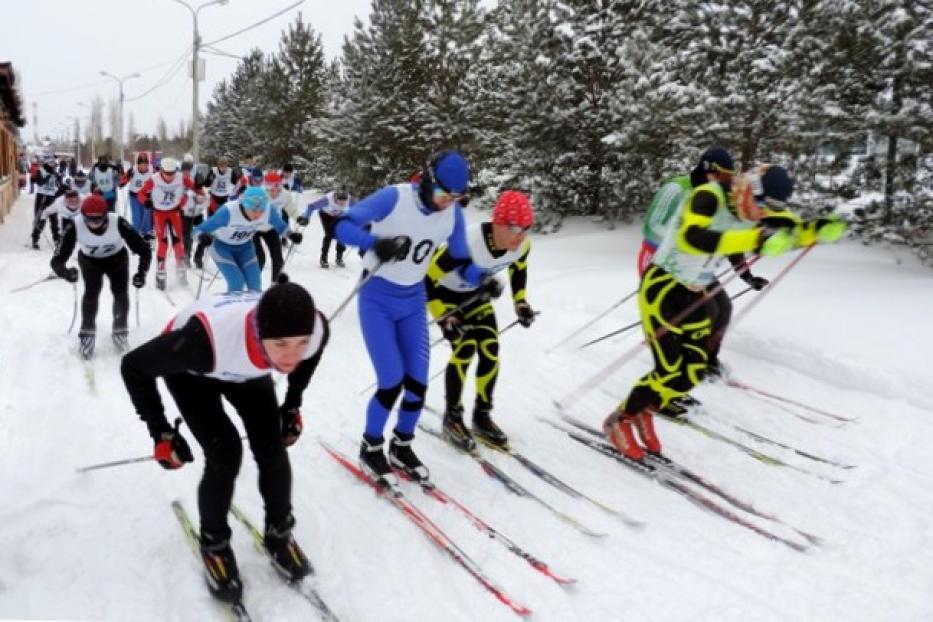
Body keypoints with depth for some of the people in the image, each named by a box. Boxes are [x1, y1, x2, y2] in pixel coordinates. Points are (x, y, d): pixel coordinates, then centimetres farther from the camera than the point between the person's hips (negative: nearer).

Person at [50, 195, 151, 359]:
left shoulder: (118, 223, -37)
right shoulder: (76, 226, -34)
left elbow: (144, 249, -31)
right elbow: (57, 259, -34)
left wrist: (141, 272, -45)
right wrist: (64, 271, -55)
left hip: (117, 258, 0)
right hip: (89, 260, 0)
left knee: (120, 292, -12)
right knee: (92, 291, -19)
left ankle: (120, 331, 13)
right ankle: (87, 333, 0)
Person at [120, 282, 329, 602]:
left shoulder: (316, 329, -35)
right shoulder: (205, 339, -47)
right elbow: (134, 367, -29)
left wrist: (292, 405, -1)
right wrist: (161, 433, -23)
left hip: (246, 371, 3)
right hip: (190, 371, -3)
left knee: (272, 449, -5)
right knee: (225, 454, -15)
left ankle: (279, 533, 22)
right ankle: (214, 543, 13)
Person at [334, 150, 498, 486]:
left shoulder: (453, 215, -7)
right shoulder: (394, 197, -21)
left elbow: (462, 261, 3)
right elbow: (342, 226, -25)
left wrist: (483, 280, -18)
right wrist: (376, 243, -44)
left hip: (413, 301, 5)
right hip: (377, 300, -4)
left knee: (418, 383, 1)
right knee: (392, 383, -10)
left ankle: (402, 446, 27)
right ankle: (370, 448, 16)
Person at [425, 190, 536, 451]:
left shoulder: (522, 244, -21)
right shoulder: (465, 244, -40)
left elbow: (518, 268, 5)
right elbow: (427, 278, -30)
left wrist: (521, 302, -3)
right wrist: (443, 318, -31)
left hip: (474, 294, 6)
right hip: (443, 293, -5)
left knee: (490, 349, -5)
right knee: (465, 347, -19)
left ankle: (482, 416, 12)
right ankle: (452, 418, -2)